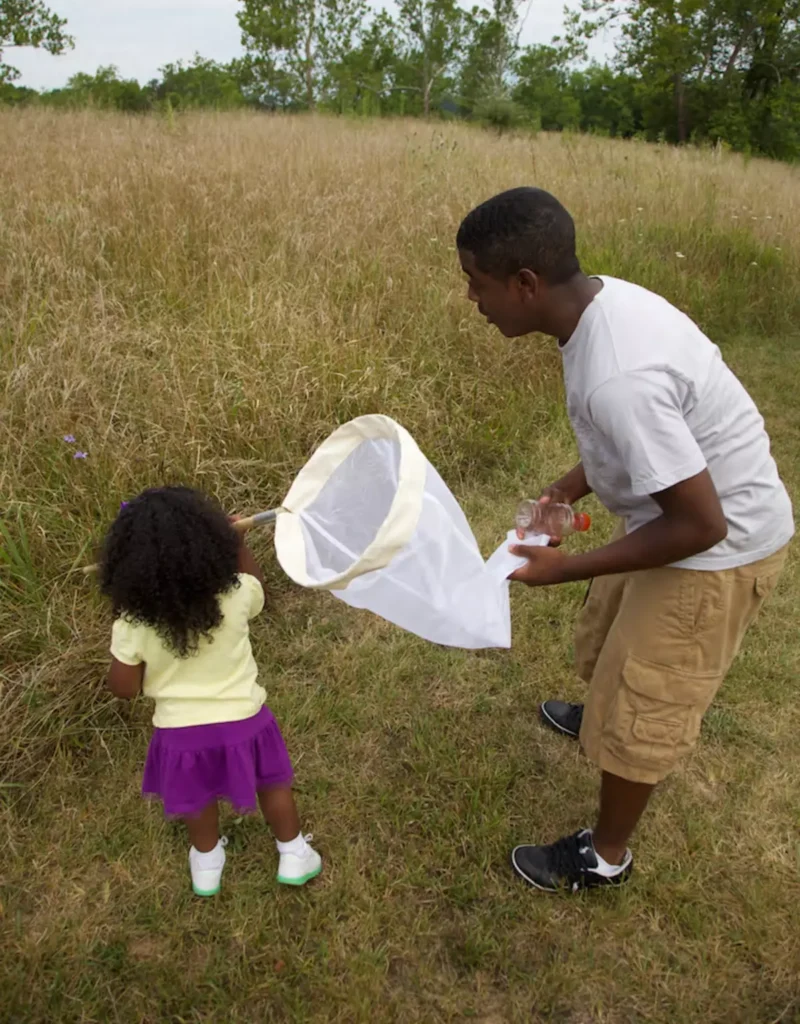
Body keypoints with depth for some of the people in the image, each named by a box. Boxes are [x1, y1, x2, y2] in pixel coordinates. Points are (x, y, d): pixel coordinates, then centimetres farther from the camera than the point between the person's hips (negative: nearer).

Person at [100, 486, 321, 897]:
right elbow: (257, 587, 1)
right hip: (241, 720, 0)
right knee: (273, 783, 27)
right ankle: (293, 856, 46)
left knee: (197, 798, 30)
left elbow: (124, 689, -10)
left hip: (181, 730, 1)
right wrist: (235, 539, 3)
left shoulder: (132, 624, -25)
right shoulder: (236, 595, -25)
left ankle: (207, 865, 54)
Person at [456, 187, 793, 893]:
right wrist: (574, 486, 0)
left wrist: (569, 567, -21)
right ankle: (602, 714, 63)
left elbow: (701, 525, -29)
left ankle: (604, 857, 33)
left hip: (721, 547, -9)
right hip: (689, 507, 9)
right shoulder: (603, 298, -8)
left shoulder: (616, 379, -37)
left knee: (639, 704, 8)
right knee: (612, 635, 30)